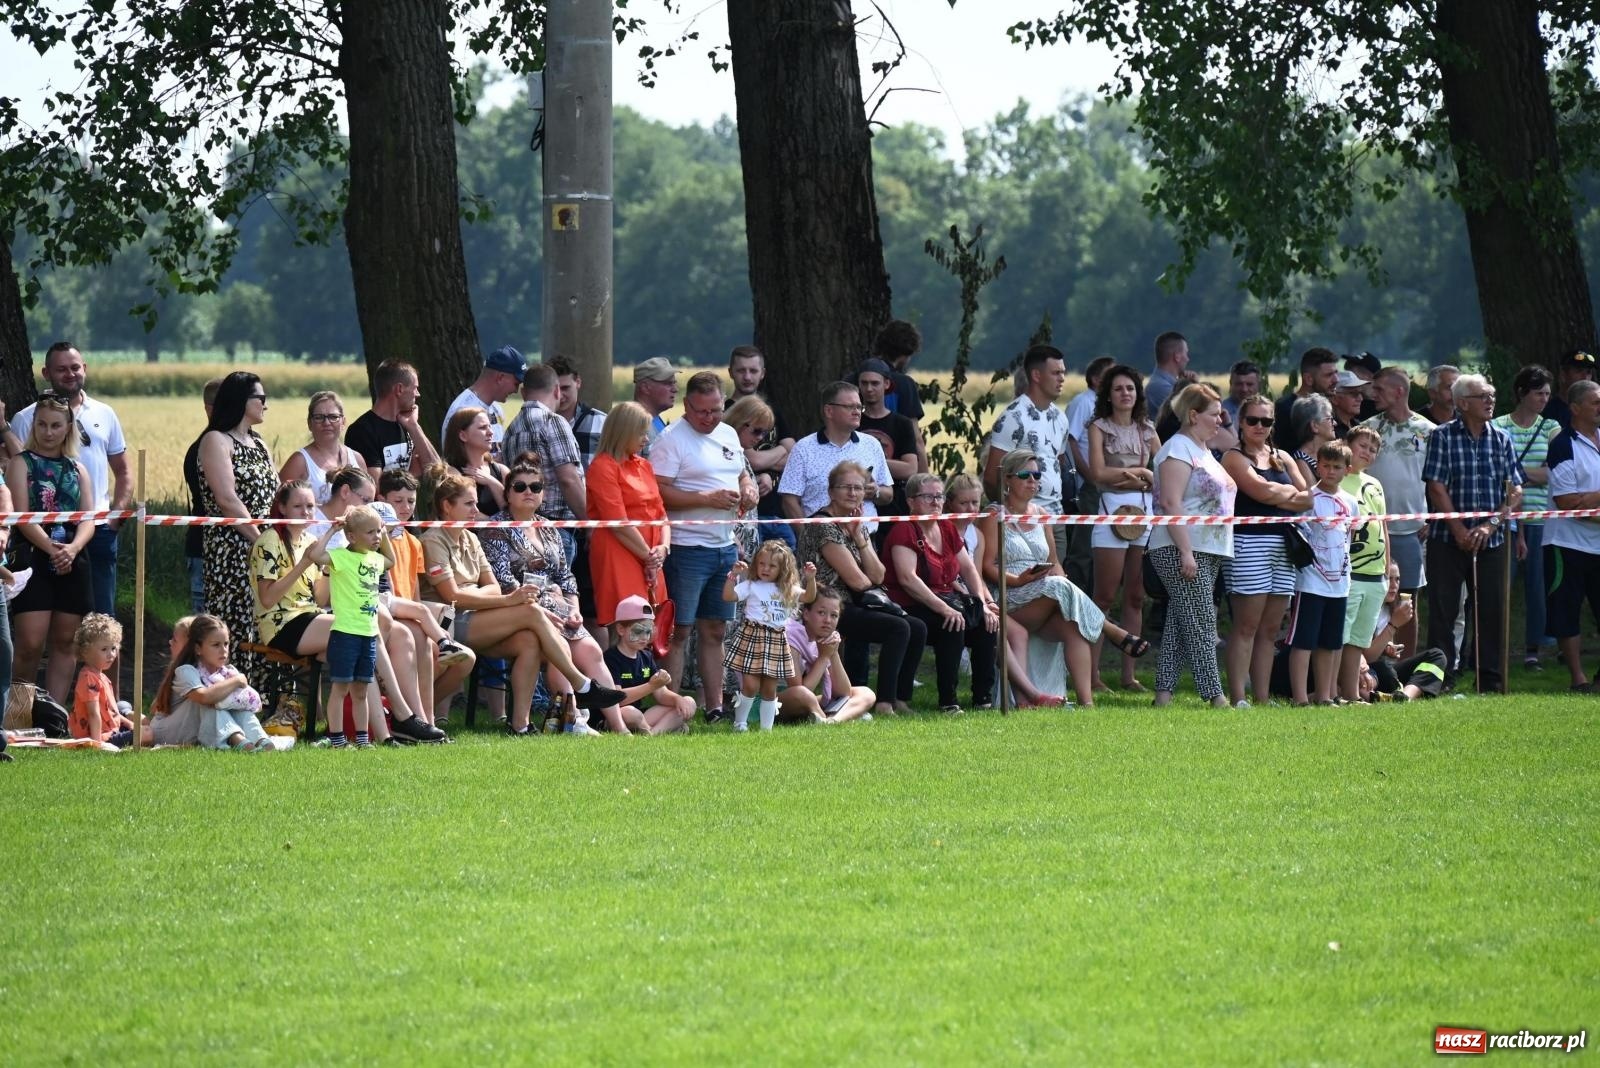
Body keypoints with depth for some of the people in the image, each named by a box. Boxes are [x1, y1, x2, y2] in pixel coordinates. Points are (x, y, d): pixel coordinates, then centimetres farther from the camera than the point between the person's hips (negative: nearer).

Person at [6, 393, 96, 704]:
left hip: (72, 563, 5)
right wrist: (52, 549, -21)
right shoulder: (21, 464, 3)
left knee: (65, 643, 5)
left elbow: (88, 519, 6)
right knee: (31, 644, -11)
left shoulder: (77, 469, 16)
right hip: (32, 559, -5)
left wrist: (73, 548, -15)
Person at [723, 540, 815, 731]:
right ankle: (740, 724, 5)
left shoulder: (787, 590, 11)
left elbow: (808, 596, 3)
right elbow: (728, 596, -9)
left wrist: (811, 579, -12)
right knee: (751, 685, -9)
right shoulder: (751, 586, 1)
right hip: (753, 638, -3)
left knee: (770, 689, 8)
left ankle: (767, 728, 15)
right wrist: (733, 575, -20)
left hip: (776, 642, 3)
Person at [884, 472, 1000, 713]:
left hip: (946, 600, 8)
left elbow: (969, 569, 15)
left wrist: (984, 605, -1)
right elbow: (908, 578, -22)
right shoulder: (904, 532, -10)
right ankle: (947, 701, -29)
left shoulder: (947, 529, 15)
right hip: (910, 609, -8)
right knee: (953, 624, -33)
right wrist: (943, 609, -30)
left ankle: (984, 698, -7)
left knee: (987, 623, -13)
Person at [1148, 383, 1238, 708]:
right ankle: (1215, 696, -12)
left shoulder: (1203, 451, 21)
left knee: (1179, 626, 8)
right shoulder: (1177, 450, -10)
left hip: (1208, 551, 10)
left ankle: (1163, 693, 10)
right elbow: (1172, 504, -18)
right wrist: (1185, 552, -23)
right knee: (1201, 624, -10)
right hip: (1182, 551, -10)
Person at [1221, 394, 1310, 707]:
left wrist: (1278, 495, -7)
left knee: (1270, 629, 6)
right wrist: (1291, 492, 1)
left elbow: (1307, 497, 9)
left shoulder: (1282, 458, 19)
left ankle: (1262, 698, 9)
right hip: (1249, 542, -7)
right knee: (1247, 625, -9)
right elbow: (1262, 491, -15)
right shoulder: (1235, 458, -1)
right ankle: (1238, 698, -10)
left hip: (1283, 545, 7)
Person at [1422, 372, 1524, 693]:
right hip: (1447, 541, -3)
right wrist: (1460, 530, -13)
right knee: (1442, 612, -2)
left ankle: (1491, 681, 11)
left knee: (1492, 611, 3)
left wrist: (1490, 525, -9)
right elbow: (1437, 488, -7)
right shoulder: (1442, 437, -2)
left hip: (1491, 542, 3)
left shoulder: (1501, 439, 8)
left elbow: (1515, 491, 5)